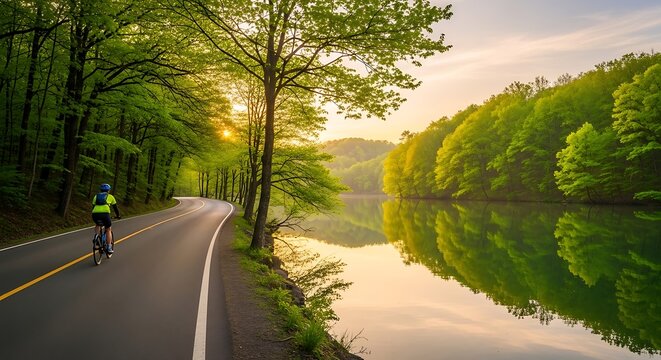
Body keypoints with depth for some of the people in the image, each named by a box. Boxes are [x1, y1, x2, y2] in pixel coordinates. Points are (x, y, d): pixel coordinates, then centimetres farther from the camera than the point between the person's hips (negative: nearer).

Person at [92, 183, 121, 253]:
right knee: (108, 230, 16)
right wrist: (118, 215, 43)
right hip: (105, 213, -3)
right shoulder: (110, 196, 22)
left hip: (95, 214, 3)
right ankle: (109, 247, 10)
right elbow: (115, 207, 29)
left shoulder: (96, 196, 28)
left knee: (98, 225, 34)